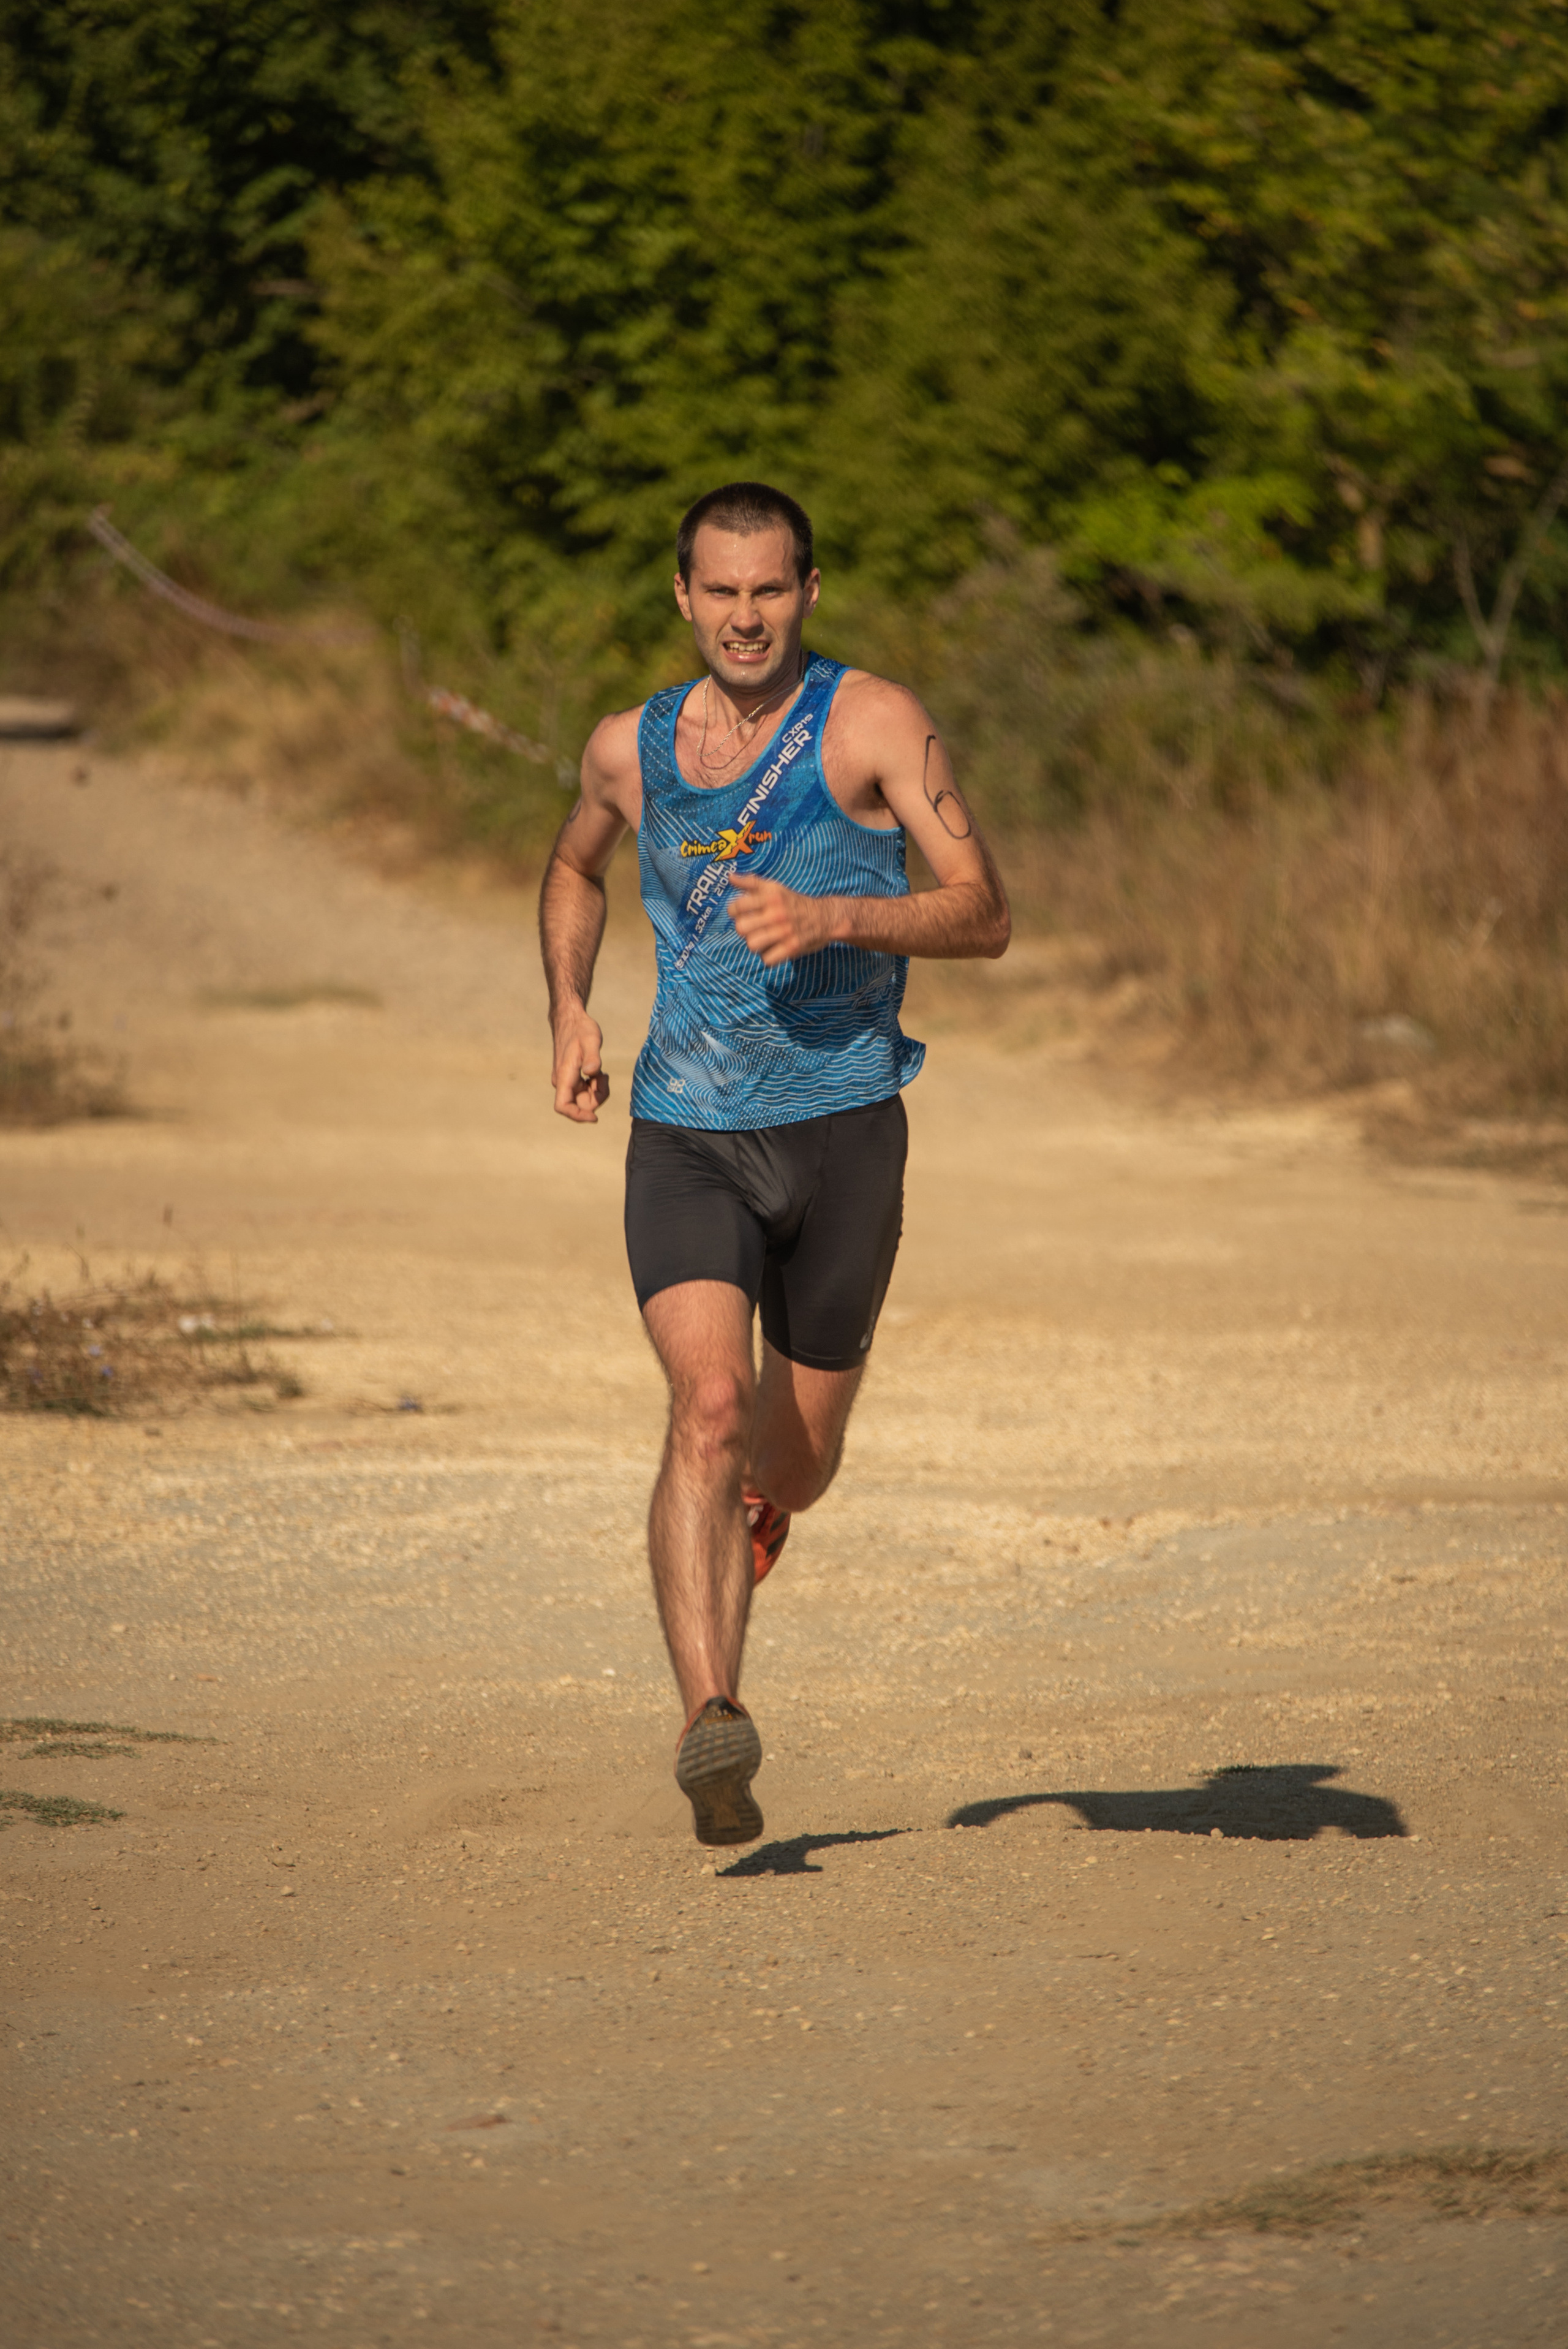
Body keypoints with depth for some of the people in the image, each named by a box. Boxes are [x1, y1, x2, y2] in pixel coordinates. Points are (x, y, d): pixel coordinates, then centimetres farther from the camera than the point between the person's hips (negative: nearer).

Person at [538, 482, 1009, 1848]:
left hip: (843, 1131, -1)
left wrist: (833, 918, -25)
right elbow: (576, 869, 30)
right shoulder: (630, 748, 7)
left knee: (799, 1455, 11)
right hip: (686, 1135, 1)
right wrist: (571, 1012, 15)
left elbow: (985, 915, -9)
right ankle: (712, 1721, -31)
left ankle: (758, 1505, 51)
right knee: (709, 1402, -22)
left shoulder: (871, 723, -4)